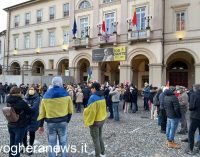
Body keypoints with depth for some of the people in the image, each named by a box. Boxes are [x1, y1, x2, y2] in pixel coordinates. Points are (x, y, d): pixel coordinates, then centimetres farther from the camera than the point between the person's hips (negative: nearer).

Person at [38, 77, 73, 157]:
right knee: (63, 143, 13)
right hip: (63, 122, 0)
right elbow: (70, 110, 1)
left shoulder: (46, 95, -1)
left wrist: (40, 125, 8)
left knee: (51, 144, 13)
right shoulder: (65, 94, -4)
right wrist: (67, 120, 13)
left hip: (50, 123, 1)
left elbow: (42, 112, 1)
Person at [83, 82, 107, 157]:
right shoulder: (102, 96, 3)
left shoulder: (93, 97, -22)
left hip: (95, 121, -8)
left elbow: (90, 111, -22)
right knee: (100, 137, 22)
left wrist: (85, 111, -5)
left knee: (95, 139, 5)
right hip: (102, 119, 8)